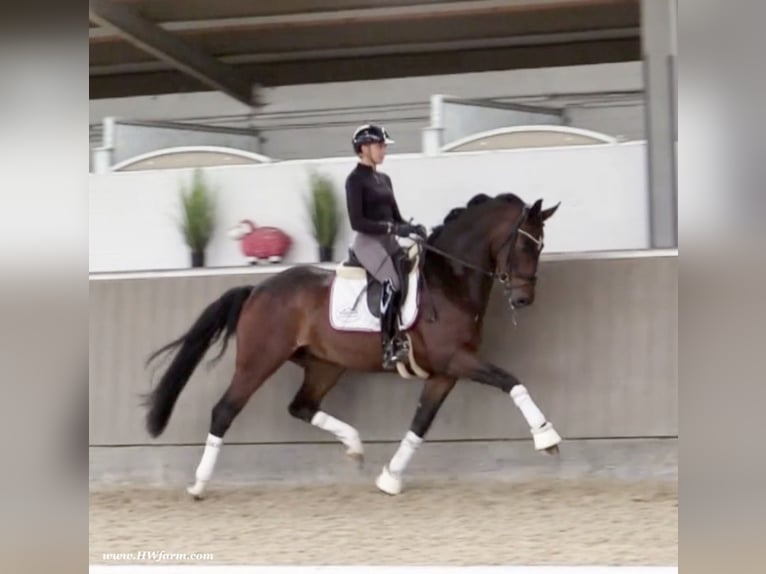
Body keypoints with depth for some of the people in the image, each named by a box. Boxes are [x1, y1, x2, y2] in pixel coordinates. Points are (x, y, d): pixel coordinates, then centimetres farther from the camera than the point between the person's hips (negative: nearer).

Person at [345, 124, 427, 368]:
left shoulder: (384, 179, 17)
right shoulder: (355, 179, -7)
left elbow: (396, 217, 18)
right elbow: (357, 222, -16)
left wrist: (412, 228, -3)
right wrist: (392, 228, -22)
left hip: (389, 241, 8)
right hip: (368, 241, -8)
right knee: (393, 281, -28)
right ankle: (389, 345, -27)